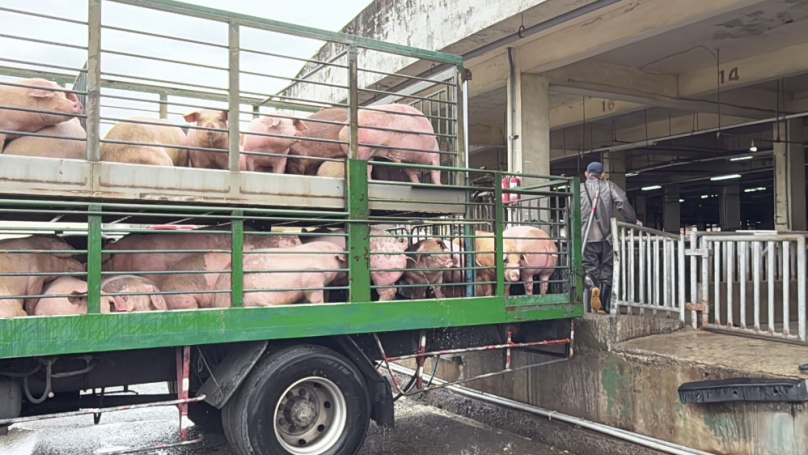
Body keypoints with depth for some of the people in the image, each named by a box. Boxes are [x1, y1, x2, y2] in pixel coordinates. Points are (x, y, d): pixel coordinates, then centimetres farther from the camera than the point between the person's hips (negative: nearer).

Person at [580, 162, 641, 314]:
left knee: (590, 267, 6)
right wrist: (633, 221, 4)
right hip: (606, 235, 1)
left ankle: (593, 287, -27)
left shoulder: (579, 189, 7)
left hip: (587, 237, -1)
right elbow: (623, 202, -5)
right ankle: (603, 306, 7)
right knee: (606, 270, 9)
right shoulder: (609, 186, 8)